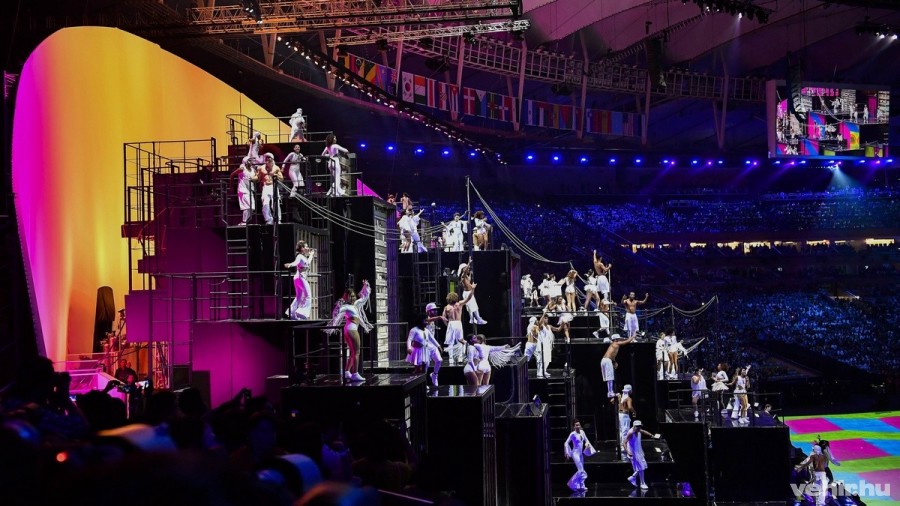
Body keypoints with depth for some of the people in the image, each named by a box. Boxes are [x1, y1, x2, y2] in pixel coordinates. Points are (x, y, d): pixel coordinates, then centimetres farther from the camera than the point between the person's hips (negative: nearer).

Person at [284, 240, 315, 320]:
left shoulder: (303, 257, 15)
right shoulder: (300, 256, -12)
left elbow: (308, 263, 34)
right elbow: (296, 262, -33)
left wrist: (311, 255, 47)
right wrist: (290, 265, -55)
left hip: (299, 278, 10)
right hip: (300, 277, -10)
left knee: (299, 297, 13)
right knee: (308, 296, -6)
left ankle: (292, 313, 13)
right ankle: (302, 312, -11)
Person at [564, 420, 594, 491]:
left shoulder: (582, 432, 6)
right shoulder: (573, 434, -12)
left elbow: (586, 440, 16)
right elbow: (566, 443, -10)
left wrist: (587, 443, -7)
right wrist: (567, 452, -17)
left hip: (581, 454, 7)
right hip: (575, 453, -7)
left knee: (580, 471, 12)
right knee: (581, 470, -12)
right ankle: (582, 485, -4)